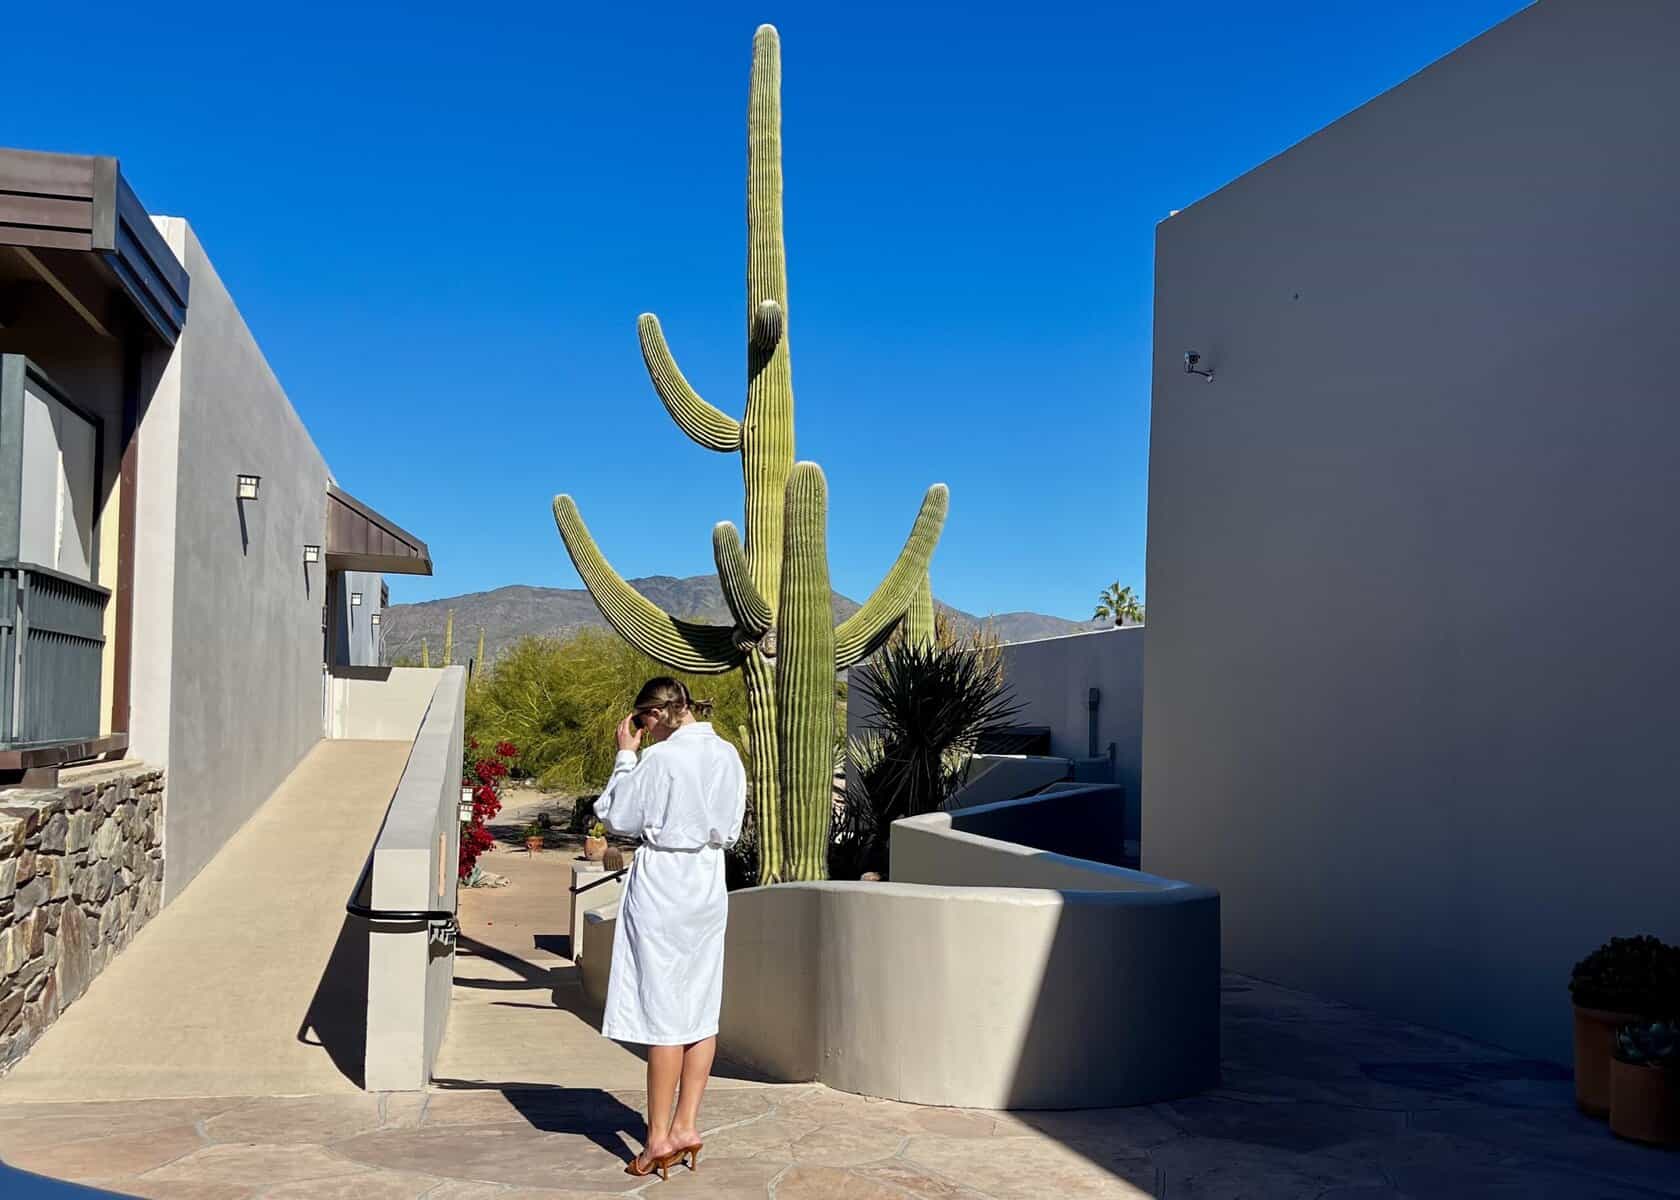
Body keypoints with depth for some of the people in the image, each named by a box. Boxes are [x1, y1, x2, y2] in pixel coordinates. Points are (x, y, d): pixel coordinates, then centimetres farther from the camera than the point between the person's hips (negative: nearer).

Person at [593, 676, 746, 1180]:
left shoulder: (660, 758, -15)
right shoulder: (729, 756, 6)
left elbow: (617, 817, -6)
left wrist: (625, 755, 0)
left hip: (661, 887, -7)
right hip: (709, 885, 7)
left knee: (662, 1011, -2)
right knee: (701, 1011, 9)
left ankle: (659, 1137, 4)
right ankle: (686, 1125, 15)